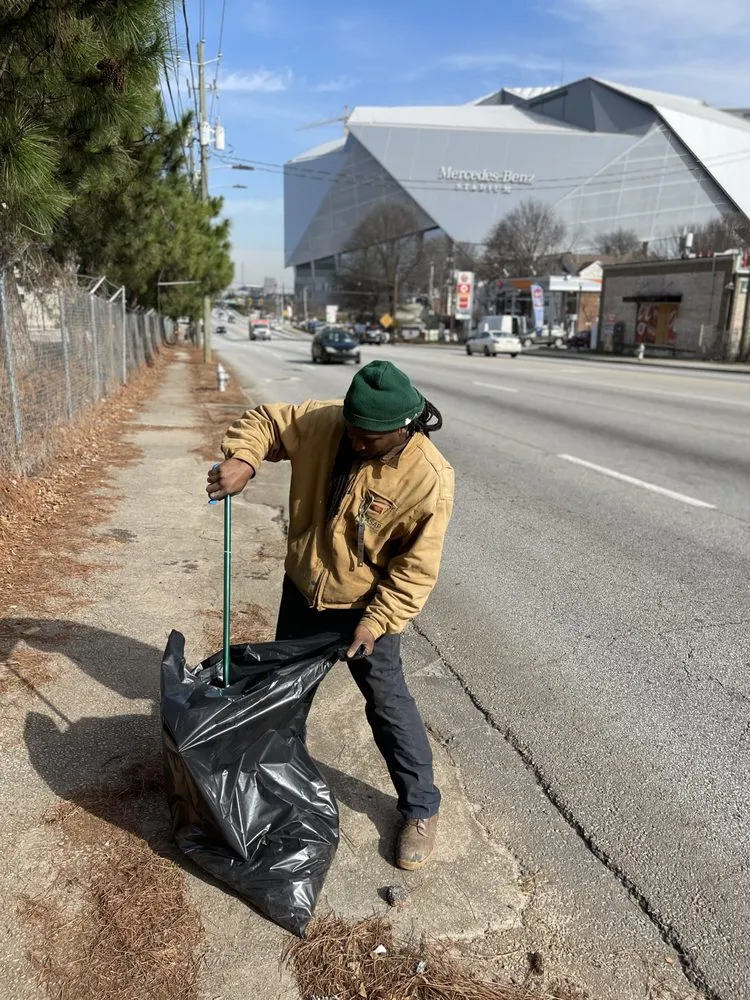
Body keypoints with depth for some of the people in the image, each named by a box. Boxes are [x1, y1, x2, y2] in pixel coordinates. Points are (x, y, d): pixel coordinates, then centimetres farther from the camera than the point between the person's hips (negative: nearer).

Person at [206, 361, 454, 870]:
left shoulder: (429, 479, -28)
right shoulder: (322, 421, -18)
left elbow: (416, 569, -21)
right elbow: (264, 421, -4)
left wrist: (376, 622, -23)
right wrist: (242, 461, -23)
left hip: (366, 604, -5)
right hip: (303, 588, 5)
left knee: (388, 704, 2)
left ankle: (422, 809, 24)